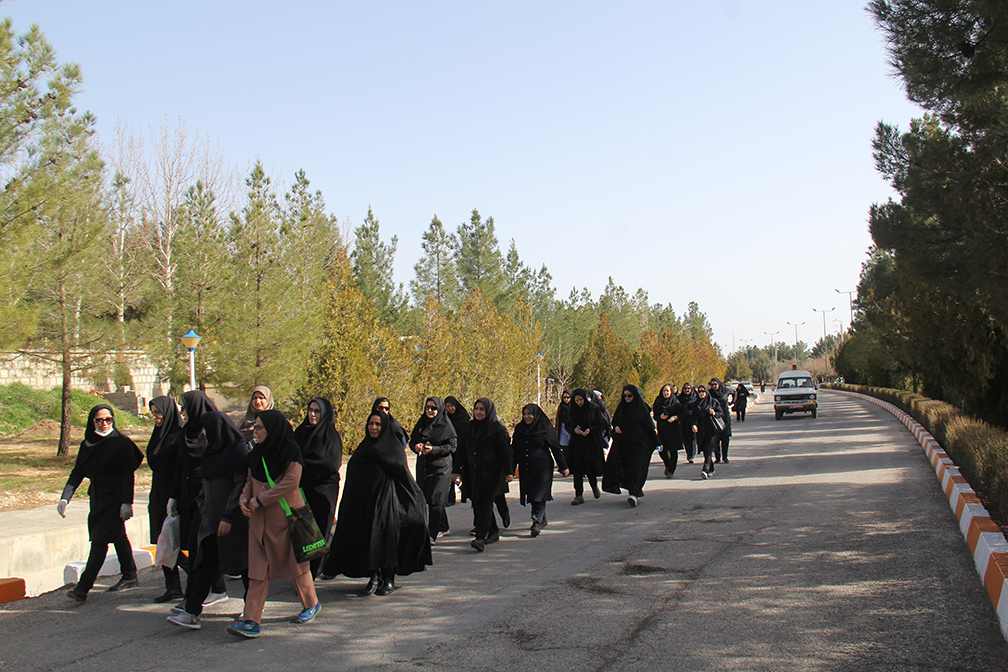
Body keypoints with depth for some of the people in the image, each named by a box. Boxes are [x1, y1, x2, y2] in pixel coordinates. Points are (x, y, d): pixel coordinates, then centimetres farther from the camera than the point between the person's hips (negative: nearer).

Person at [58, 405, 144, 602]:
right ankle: (129, 576, 28)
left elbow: (128, 474, -12)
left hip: (115, 497, -6)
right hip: (97, 497, 6)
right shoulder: (87, 444, 8)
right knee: (118, 536, 16)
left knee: (100, 540, -9)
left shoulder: (121, 443, -9)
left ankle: (83, 587, -10)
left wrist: (127, 502, -18)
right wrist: (65, 497, -6)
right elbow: (77, 473, 7)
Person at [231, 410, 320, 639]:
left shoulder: (290, 451, -11)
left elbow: (291, 482, -17)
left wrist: (260, 499, -17)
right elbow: (250, 480, 16)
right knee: (258, 567, -1)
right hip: (260, 517, 6)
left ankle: (311, 604, 29)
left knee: (295, 561, 7)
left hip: (285, 516, -6)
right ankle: (251, 621, -4)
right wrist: (244, 497, -4)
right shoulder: (257, 453, 10)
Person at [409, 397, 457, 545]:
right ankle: (442, 527, 28)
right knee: (425, 498, 10)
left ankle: (432, 535, -10)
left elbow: (452, 446, -8)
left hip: (441, 467, -6)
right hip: (423, 466, 6)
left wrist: (434, 449, -19)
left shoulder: (445, 425, -5)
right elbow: (412, 441, 15)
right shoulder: (421, 423, 11)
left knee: (435, 500, -11)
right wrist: (416, 446, -8)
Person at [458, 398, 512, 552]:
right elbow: (463, 450, 15)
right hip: (474, 473, 6)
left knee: (485, 503, -10)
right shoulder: (470, 428, 11)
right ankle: (493, 532, 24)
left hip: (491, 473, -6)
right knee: (477, 503, 9)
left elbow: (505, 451, -8)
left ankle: (481, 537, -13)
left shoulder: (497, 428, -6)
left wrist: (509, 471, -13)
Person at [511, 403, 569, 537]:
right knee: (531, 496, 10)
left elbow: (556, 448, -2)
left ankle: (537, 523, -12)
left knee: (539, 495, -10)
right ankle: (543, 520, 26)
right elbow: (514, 450, 13)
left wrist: (563, 467, -3)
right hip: (525, 469, 5)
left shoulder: (546, 429, -5)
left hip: (543, 467, -5)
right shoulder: (519, 429, 7)